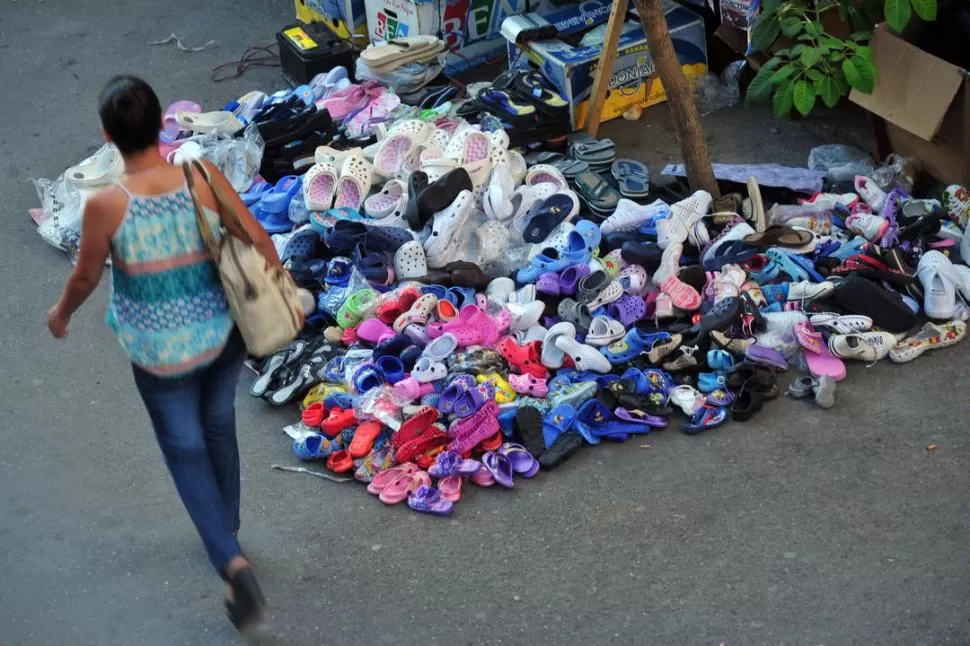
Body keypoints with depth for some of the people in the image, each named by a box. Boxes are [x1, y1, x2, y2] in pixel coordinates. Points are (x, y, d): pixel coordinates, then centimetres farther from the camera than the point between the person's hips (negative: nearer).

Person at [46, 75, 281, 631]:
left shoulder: (105, 205, -24)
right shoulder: (204, 177, -19)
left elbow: (86, 276, -9)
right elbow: (258, 239, -9)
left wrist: (62, 313, 13)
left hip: (161, 350, -3)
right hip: (223, 332, 3)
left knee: (185, 449, 15)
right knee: (219, 424, 27)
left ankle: (232, 561, 0)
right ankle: (227, 531, 46)